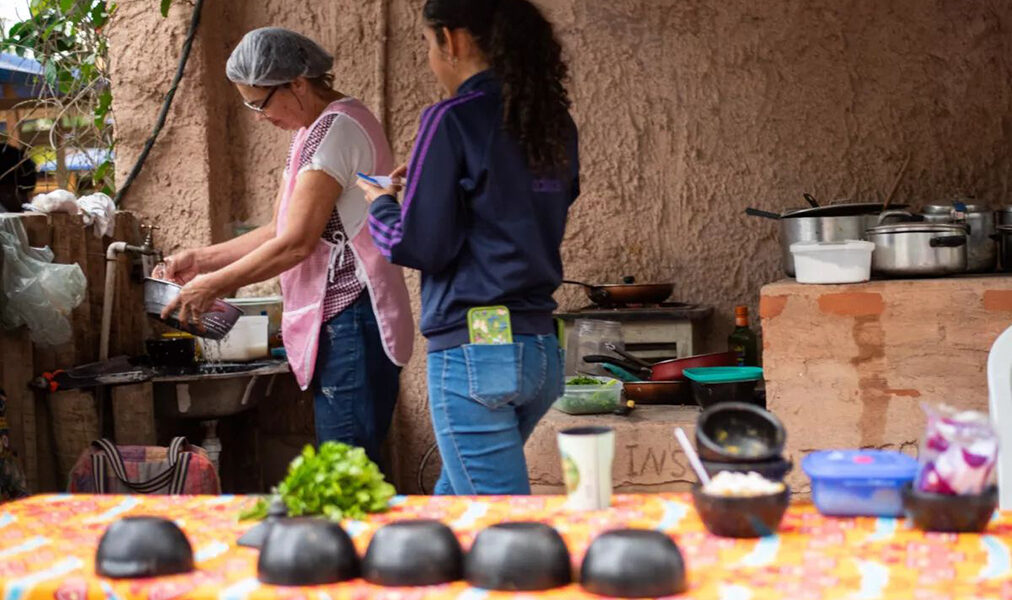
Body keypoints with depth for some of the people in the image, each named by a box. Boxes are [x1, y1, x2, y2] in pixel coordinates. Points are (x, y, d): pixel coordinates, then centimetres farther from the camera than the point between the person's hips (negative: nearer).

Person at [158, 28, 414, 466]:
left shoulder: (336, 129, -14)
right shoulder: (314, 131, 17)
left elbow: (296, 243, -18)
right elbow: (278, 232, 21)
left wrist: (214, 285, -9)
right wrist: (203, 259, 13)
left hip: (352, 321, -10)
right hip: (340, 321, 10)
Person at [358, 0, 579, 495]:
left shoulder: (452, 120, -12)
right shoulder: (553, 123, 10)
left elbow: (420, 245, -12)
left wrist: (380, 204, 8)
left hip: (474, 353, -8)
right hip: (542, 349, 8)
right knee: (451, 506, 22)